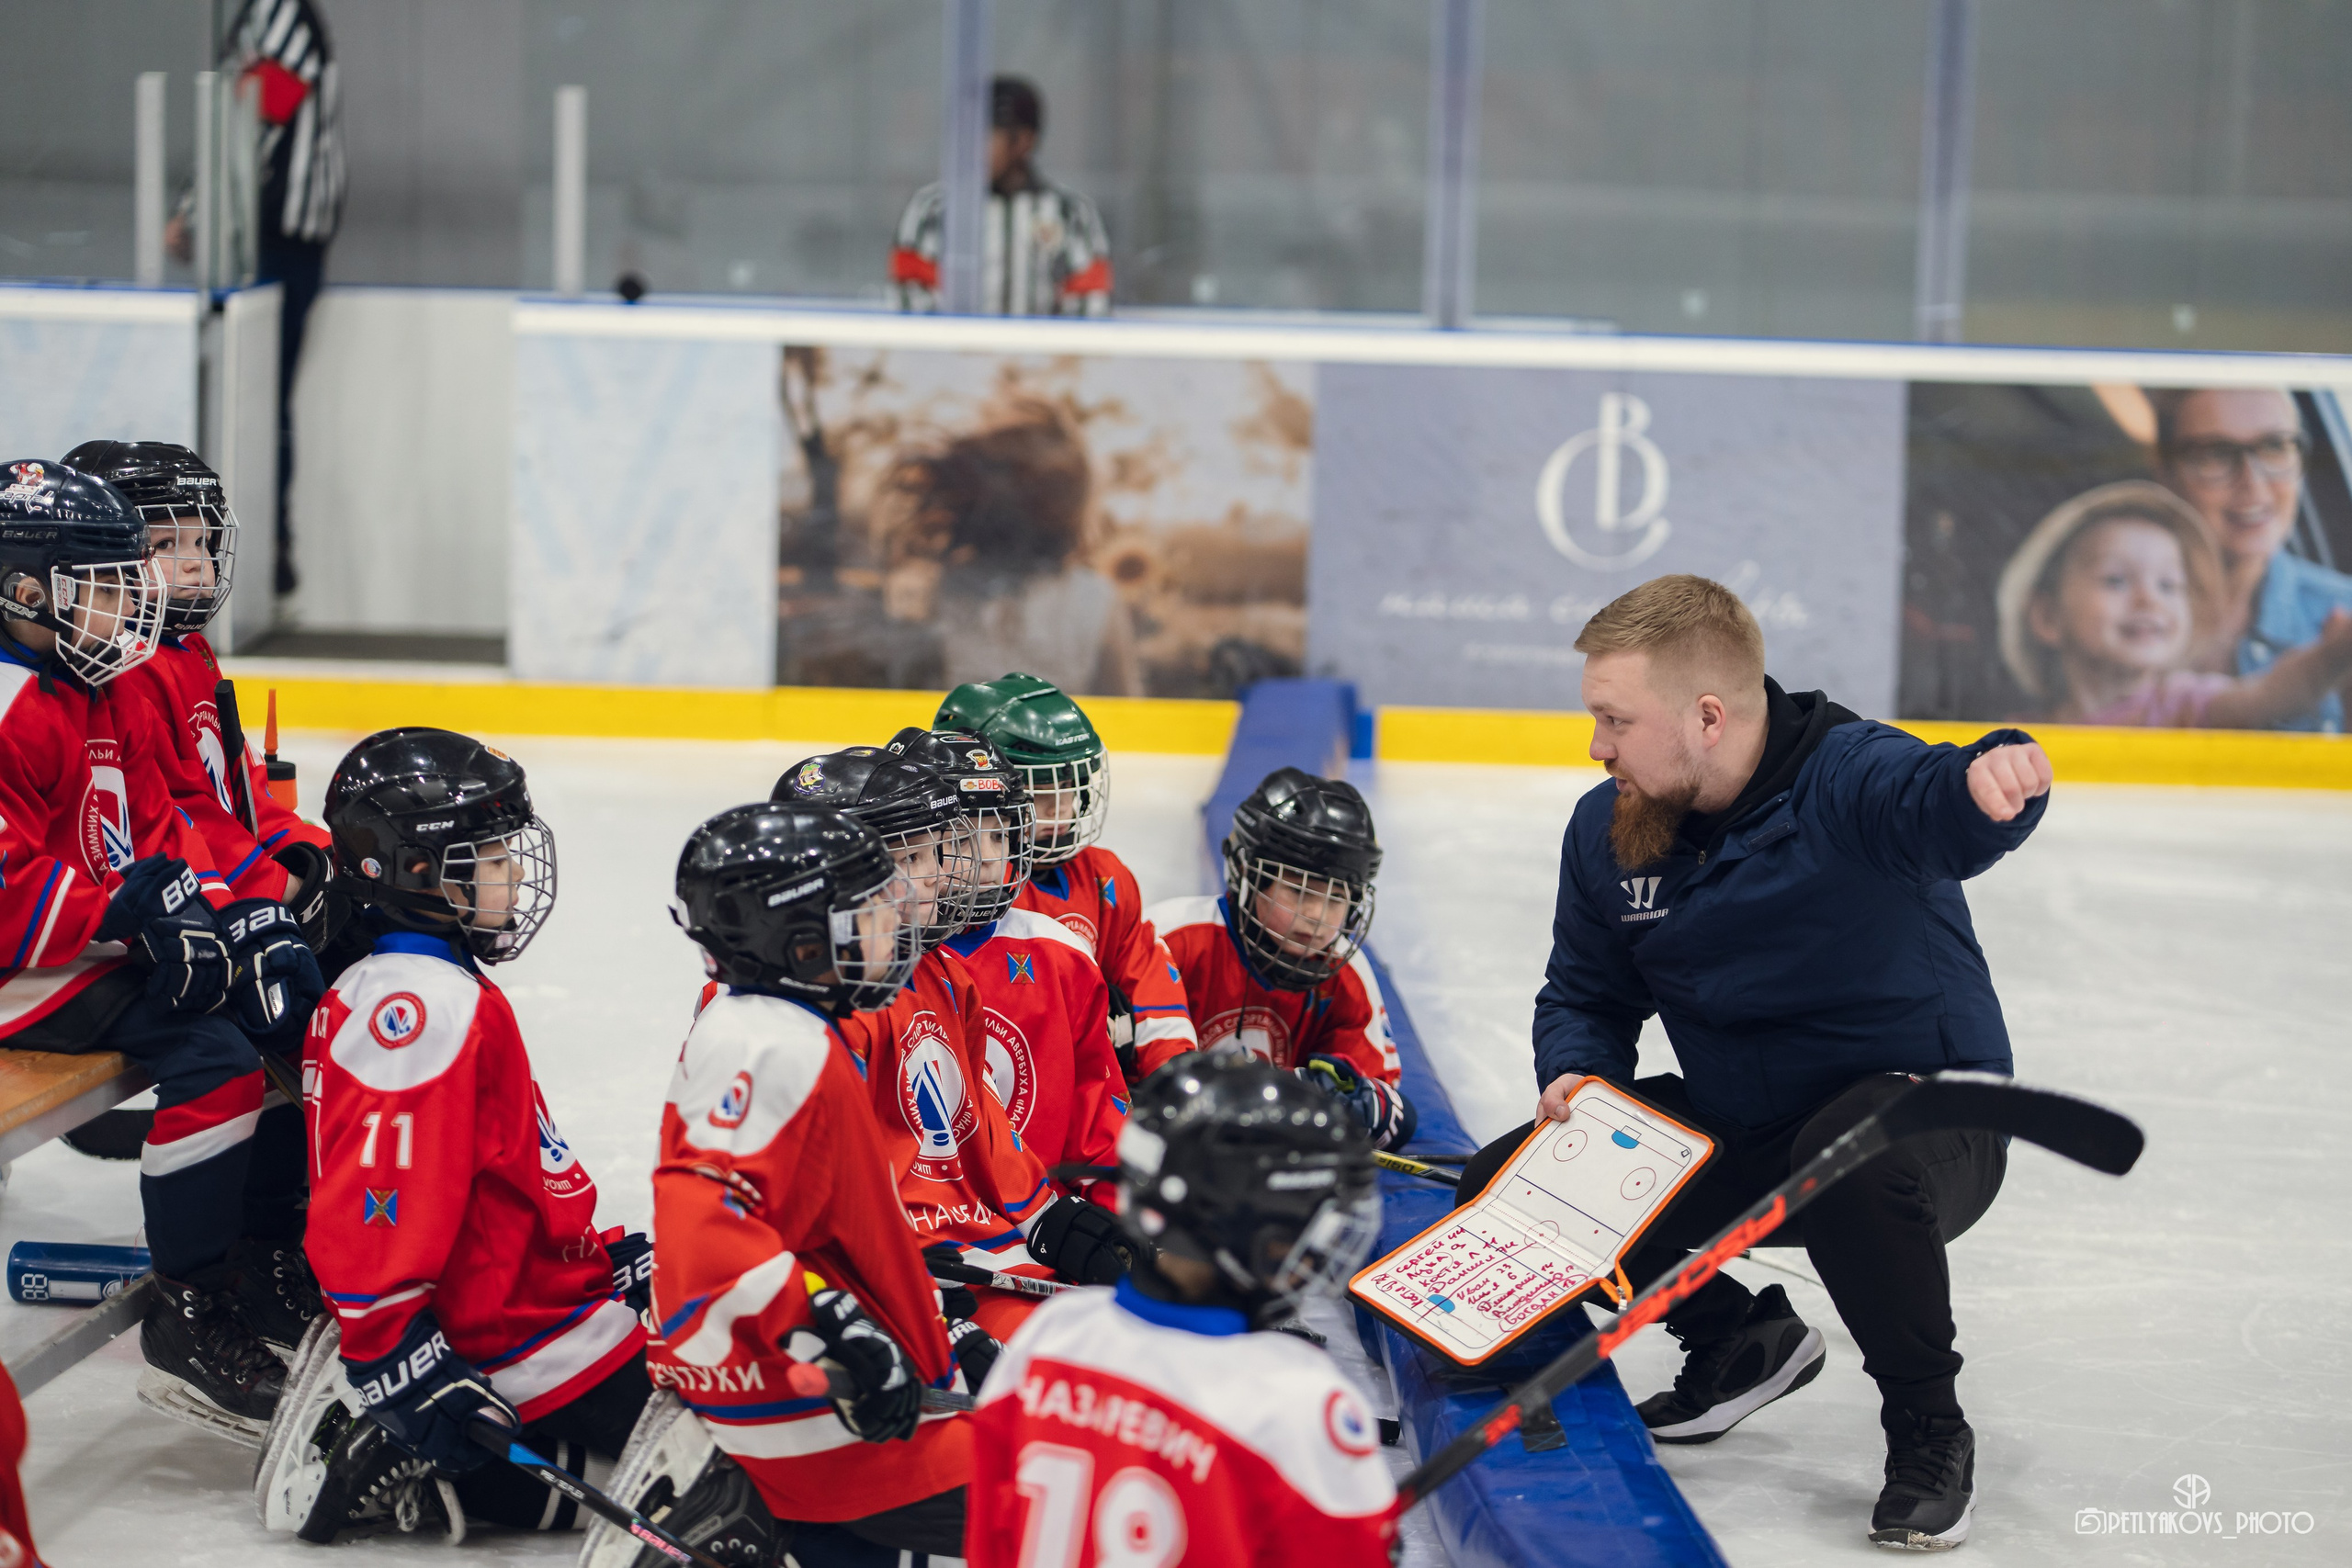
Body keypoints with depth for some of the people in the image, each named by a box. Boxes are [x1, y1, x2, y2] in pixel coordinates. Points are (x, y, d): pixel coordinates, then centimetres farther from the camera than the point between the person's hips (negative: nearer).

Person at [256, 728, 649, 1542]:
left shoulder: (445, 987, 14)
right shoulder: (421, 1003, -20)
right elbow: (376, 1207, -27)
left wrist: (604, 1257, 20)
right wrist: (397, 1363, -28)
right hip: (511, 1341, -10)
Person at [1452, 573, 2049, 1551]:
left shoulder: (1845, 780, -23)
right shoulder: (1606, 831, -2)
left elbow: (1932, 804, -46)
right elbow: (1587, 996, 11)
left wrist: (1992, 779, -71)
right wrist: (1575, 1076, -12)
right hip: (1737, 1131, 7)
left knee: (1852, 1163, -41)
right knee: (1506, 1188, -6)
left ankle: (1928, 1431, -14)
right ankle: (1740, 1341, 15)